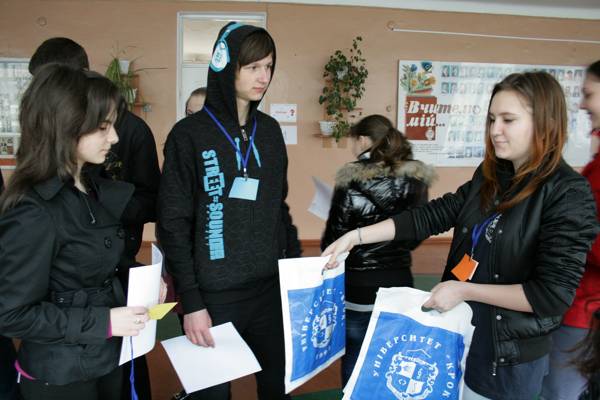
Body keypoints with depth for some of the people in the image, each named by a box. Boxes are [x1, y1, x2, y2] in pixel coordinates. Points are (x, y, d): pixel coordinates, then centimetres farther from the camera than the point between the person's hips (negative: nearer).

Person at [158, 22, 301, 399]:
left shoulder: (270, 130, 6)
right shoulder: (189, 135, -9)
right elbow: (174, 225, -10)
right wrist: (191, 302, -12)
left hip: (270, 289, 5)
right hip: (213, 296, -4)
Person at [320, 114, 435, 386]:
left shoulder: (352, 179, -13)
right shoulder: (415, 179, 0)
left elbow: (332, 241, -11)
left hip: (358, 288, -4)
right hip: (398, 284, 4)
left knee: (356, 369, 12)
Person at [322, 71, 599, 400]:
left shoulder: (569, 195, -18)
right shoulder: (489, 176, 1)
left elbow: (554, 294, -22)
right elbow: (431, 216, -1)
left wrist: (463, 290, -20)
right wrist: (356, 236, -7)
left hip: (509, 353, -6)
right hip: (457, 329, 6)